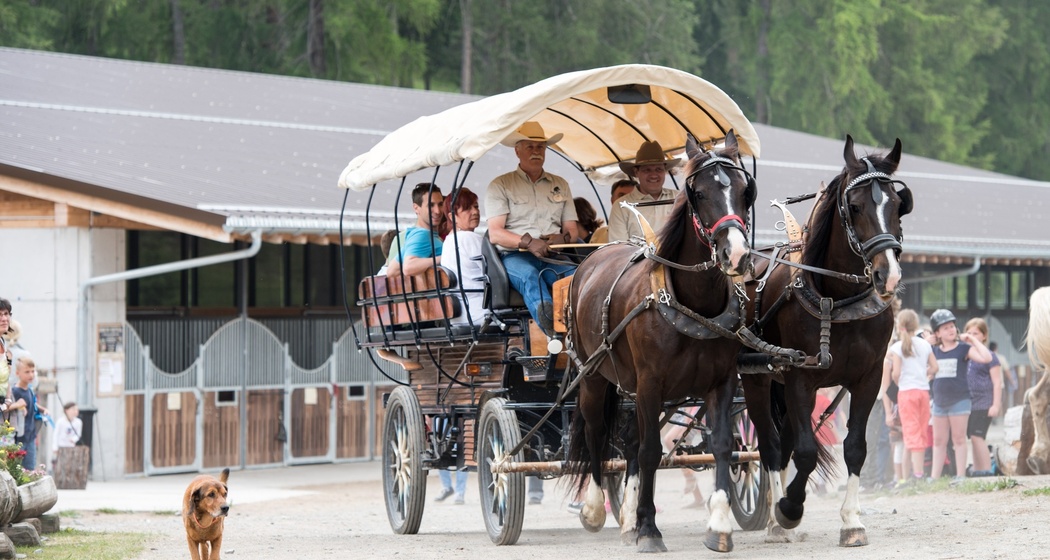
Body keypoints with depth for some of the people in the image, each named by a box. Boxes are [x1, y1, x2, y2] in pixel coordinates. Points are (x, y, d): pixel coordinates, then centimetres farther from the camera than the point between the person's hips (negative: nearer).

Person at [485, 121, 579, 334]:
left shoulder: (560, 185, 24)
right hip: (515, 256, -4)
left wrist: (563, 237, -6)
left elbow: (573, 231, 20)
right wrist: (528, 242, -19)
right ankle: (553, 330, -65)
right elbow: (495, 234, -1)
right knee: (529, 275, -40)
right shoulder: (501, 185, 10)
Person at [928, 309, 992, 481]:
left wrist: (973, 340, -12)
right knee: (938, 441, 8)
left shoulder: (964, 349, -5)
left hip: (959, 400, -5)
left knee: (959, 439, -2)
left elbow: (986, 358, -16)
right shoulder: (934, 351, 9)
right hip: (939, 401, 5)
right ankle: (934, 477, 10)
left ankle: (960, 476, 1)